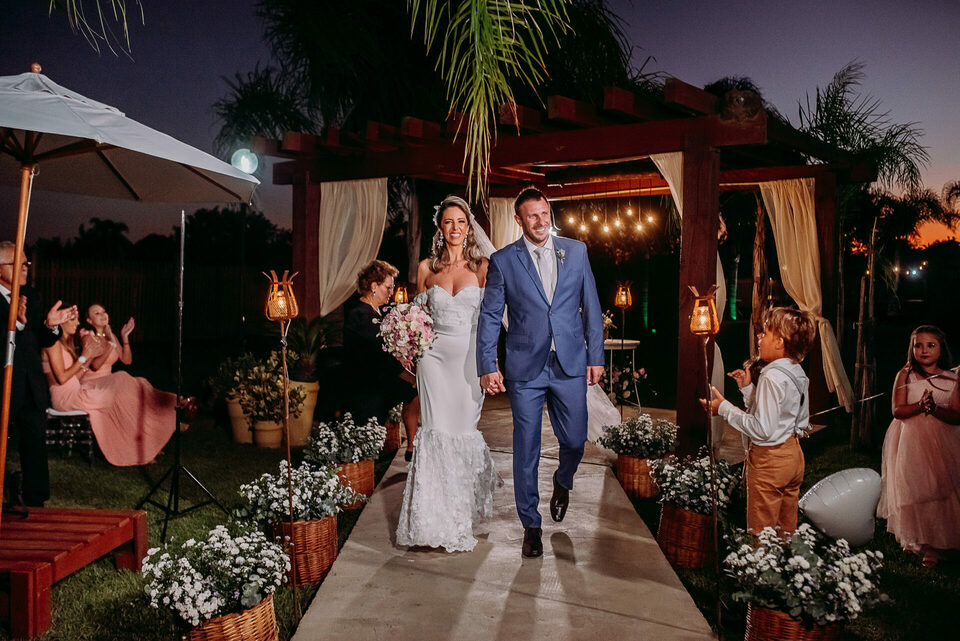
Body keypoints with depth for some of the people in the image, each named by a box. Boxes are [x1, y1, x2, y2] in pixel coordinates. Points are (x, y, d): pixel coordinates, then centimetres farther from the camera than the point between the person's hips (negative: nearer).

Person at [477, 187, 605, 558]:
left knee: (575, 440, 6)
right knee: (526, 451, 4)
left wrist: (596, 356, 5)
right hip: (525, 368, -1)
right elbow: (489, 316, 1)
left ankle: (562, 482, 41)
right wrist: (488, 366, -6)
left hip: (570, 365, 2)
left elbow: (590, 306, 9)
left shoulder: (576, 252, 6)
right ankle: (531, 525, 20)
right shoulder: (503, 261, 0)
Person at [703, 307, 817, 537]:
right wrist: (748, 388, 9)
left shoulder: (772, 377, -22)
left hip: (769, 461, -9)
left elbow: (763, 429, -25)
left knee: (761, 535, 2)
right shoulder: (798, 374, 5)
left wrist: (724, 408, -18)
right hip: (793, 456, 9)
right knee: (786, 532, 19)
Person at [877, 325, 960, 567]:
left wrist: (935, 409, -20)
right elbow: (897, 411, -6)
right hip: (910, 441, 0)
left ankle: (933, 545, 7)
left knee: (939, 490, -3)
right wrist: (920, 406, -23)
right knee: (911, 490, 1)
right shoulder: (905, 375, 1)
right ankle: (914, 538, 19)